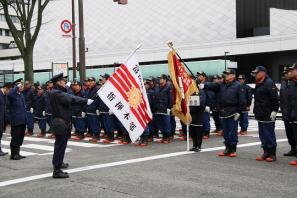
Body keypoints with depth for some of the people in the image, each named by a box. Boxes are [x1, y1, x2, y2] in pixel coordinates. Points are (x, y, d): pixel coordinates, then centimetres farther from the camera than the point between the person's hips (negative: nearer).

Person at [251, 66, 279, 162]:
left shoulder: (269, 83, -12)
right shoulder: (258, 85, 17)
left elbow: (275, 98, -17)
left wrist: (274, 111, -21)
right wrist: (256, 112, 23)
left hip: (268, 116, -9)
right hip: (260, 116, 9)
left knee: (269, 135, -3)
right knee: (263, 136, 13)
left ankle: (272, 154, 4)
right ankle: (266, 153, 20)